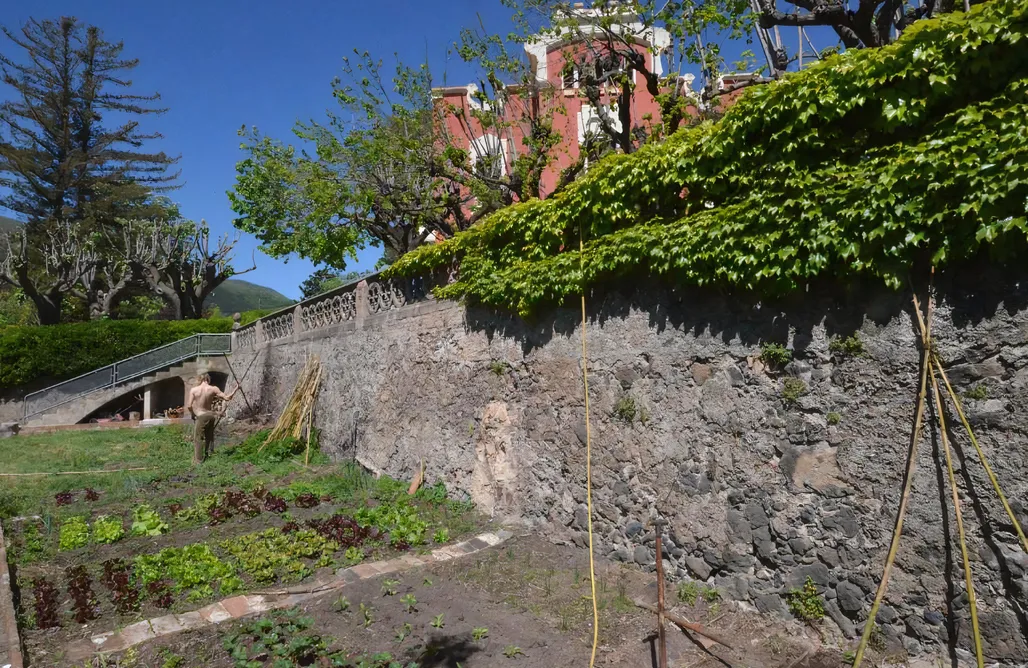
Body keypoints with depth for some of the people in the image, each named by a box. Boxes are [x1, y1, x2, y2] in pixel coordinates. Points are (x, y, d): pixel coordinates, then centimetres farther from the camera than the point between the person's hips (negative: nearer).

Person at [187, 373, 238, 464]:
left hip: (201, 417, -3)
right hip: (210, 415, 3)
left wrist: (192, 414, 10)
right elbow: (227, 398, -6)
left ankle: (198, 460, 9)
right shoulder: (213, 389, -7)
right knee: (209, 438, 21)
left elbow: (189, 406, -9)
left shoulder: (193, 390, -9)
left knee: (198, 438, 8)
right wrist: (236, 388, 6)